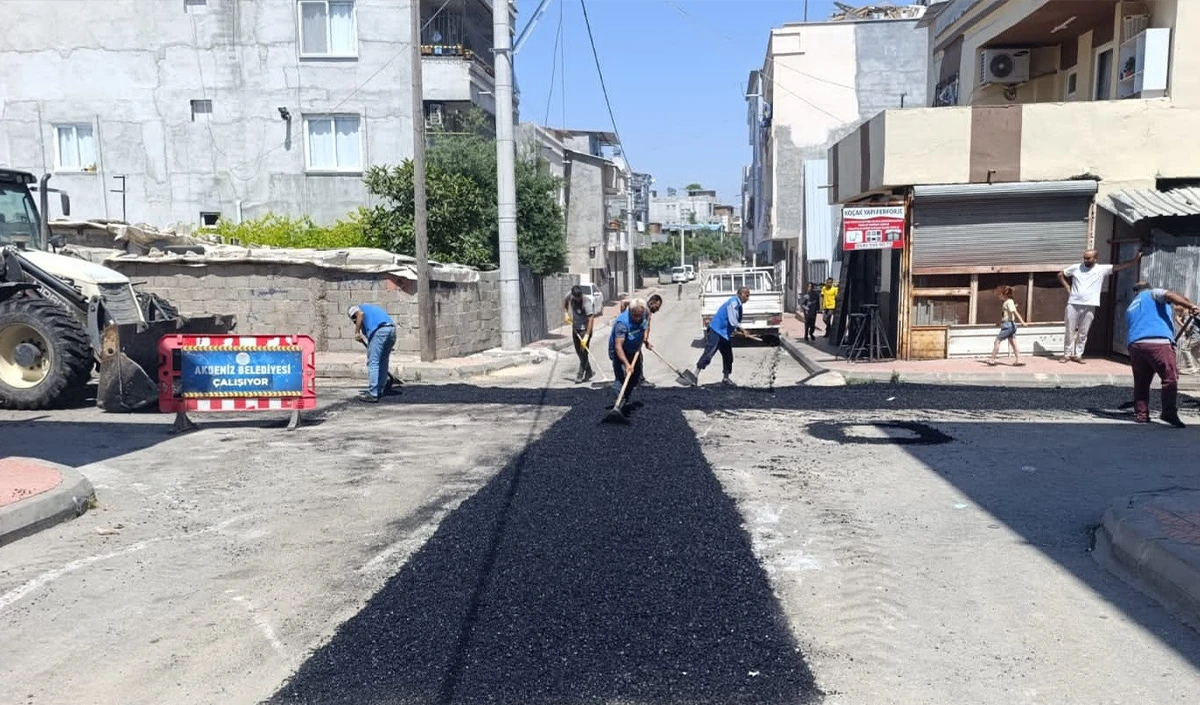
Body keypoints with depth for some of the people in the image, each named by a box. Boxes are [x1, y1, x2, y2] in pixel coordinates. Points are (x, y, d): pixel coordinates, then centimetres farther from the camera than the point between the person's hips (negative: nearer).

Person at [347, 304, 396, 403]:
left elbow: (361, 313, -9)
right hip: (392, 329, 7)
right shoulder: (371, 307, 38)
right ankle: (380, 391, 24)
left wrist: (356, 332, -5)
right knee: (383, 362, 17)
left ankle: (372, 394, -7)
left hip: (379, 331, -7)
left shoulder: (359, 308, 18)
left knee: (373, 362, -4)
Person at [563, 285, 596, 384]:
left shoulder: (586, 302, -27)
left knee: (583, 351, -10)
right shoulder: (570, 296, -9)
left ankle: (580, 374, -4)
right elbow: (565, 301, 17)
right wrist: (566, 313, 1)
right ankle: (589, 372, 25)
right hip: (575, 328, 7)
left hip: (585, 328, -7)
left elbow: (591, 319, -32)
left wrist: (586, 336, -38)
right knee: (578, 351, 12)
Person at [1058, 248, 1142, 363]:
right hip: (1073, 304, 0)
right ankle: (1067, 354, 13)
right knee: (1070, 331, 4)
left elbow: (1119, 267, -5)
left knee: (1083, 333, 6)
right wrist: (1067, 287, 3)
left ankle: (1078, 355, 15)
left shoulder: (1102, 269, 2)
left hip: (1089, 307, 0)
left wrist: (1135, 260, -16)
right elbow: (1060, 275, 14)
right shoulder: (1076, 268, 4)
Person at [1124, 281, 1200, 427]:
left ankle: (1141, 414, 14)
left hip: (1135, 344, 6)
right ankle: (1169, 412, -12)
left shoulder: (1130, 309, 34)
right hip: (1159, 342, -6)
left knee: (1141, 382, 15)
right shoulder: (1152, 293, 19)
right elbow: (1169, 295, -4)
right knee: (1170, 378, -3)